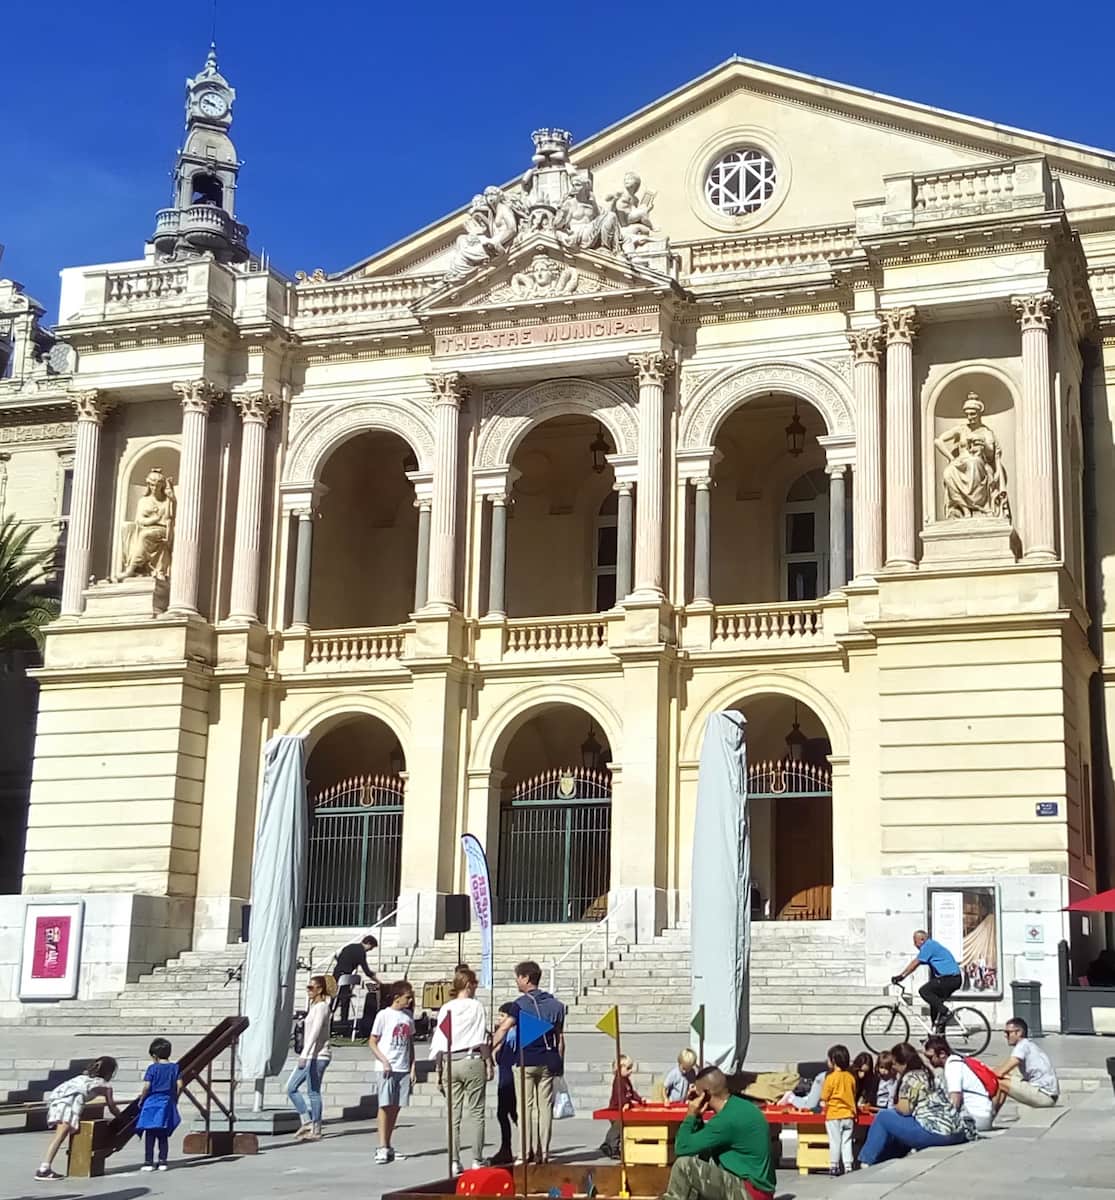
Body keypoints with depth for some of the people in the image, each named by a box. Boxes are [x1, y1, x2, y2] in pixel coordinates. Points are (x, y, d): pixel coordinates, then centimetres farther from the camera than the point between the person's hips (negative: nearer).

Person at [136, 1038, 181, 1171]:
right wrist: (175, 1100, 12)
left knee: (150, 1135, 4)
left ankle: (149, 1162, 4)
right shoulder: (174, 1067, 2)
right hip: (167, 1103, 4)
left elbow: (147, 1086, -12)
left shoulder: (153, 1068, -8)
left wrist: (141, 1099, 3)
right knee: (163, 1136, 11)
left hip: (152, 1102, -4)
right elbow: (179, 1085, 0)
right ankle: (163, 1162, 10)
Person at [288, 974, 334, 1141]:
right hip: (310, 1056, 10)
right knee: (291, 1088, 10)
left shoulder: (321, 1007, -12)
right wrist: (304, 1055, 22)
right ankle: (307, 1122, 12)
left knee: (313, 1092, -5)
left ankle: (316, 1130, 0)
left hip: (317, 1056, -10)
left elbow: (315, 1032, -22)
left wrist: (304, 1054, -28)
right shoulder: (314, 1006, 17)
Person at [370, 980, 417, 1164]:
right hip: (388, 1068, -5)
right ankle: (382, 1147, -9)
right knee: (385, 1106, -9)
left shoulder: (408, 1017, 11)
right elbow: (372, 1042, -3)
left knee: (396, 1107, 5)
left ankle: (388, 1146, 13)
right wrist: (384, 1061, -13)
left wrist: (412, 1068, 9)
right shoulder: (384, 1015, -4)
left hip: (404, 1069, 5)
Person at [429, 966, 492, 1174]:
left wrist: (439, 1071, 12)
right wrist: (488, 1063, 4)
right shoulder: (476, 1006, -3)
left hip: (450, 1062, 3)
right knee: (476, 1112, 4)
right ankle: (477, 1160, 4)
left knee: (453, 1115, 5)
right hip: (473, 1061, -3)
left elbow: (440, 1044, 6)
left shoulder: (445, 1009, 5)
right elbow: (483, 1039, -4)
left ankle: (454, 1162, 3)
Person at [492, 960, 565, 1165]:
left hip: (526, 1060, -4)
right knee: (545, 1106, 7)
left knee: (526, 1106, 1)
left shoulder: (521, 1004, -6)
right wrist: (560, 1063, 16)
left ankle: (528, 1151, -3)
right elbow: (560, 1037, 11)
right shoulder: (555, 1004, 9)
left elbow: (503, 1028, -17)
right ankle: (543, 1152, 7)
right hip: (548, 1061, 4)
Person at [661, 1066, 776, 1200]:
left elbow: (682, 1148, -16)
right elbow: (701, 1142, 21)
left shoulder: (727, 1118, -21)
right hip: (756, 1189, 10)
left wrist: (691, 1114, -6)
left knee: (684, 1164, -17)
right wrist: (697, 1116, 8)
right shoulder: (739, 1106, 8)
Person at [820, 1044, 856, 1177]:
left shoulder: (831, 1077, -13)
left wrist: (823, 1104, 11)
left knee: (835, 1142, 3)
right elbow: (853, 1095, 10)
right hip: (849, 1114, 4)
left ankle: (834, 1166, 8)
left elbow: (824, 1099, -9)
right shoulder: (850, 1077, 2)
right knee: (847, 1141, 10)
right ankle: (848, 1166, 8)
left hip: (834, 1115, -4)